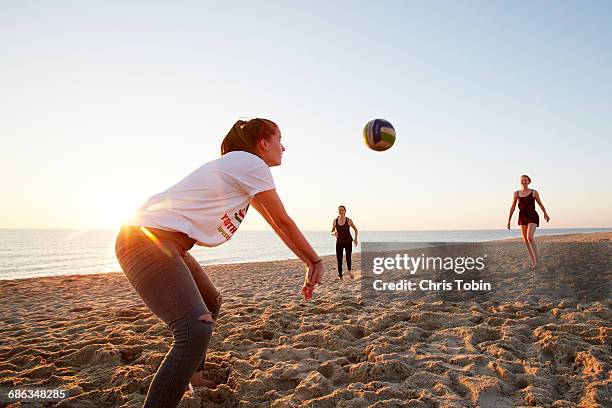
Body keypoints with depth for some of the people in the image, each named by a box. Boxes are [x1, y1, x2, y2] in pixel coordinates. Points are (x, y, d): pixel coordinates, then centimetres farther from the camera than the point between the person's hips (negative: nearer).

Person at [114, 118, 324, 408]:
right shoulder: (252, 163, -9)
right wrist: (315, 262, 8)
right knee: (196, 331, -22)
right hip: (148, 240, -11)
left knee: (210, 303, 26)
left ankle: (194, 379, 41)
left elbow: (276, 224, 23)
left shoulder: (239, 167, 21)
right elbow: (284, 223, -4)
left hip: (168, 243, 11)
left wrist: (308, 263, 23)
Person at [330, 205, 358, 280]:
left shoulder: (349, 220, -4)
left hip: (348, 241, -2)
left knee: (348, 256, -22)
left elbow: (356, 230, 9)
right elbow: (332, 232, 10)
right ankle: (340, 275, 12)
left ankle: (349, 271, -26)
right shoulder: (335, 221, 2)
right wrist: (334, 233, -13)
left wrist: (355, 239, -2)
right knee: (339, 258, 2)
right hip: (339, 242, 2)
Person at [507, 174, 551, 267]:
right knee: (525, 239, 4)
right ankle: (533, 260, 15)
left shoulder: (534, 192, 1)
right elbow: (512, 207, 5)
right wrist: (509, 220, 4)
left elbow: (540, 204, 15)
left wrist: (545, 214, 7)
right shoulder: (516, 193, 5)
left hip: (532, 216, -3)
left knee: (530, 237, -21)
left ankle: (537, 257, -6)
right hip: (522, 217, 3)